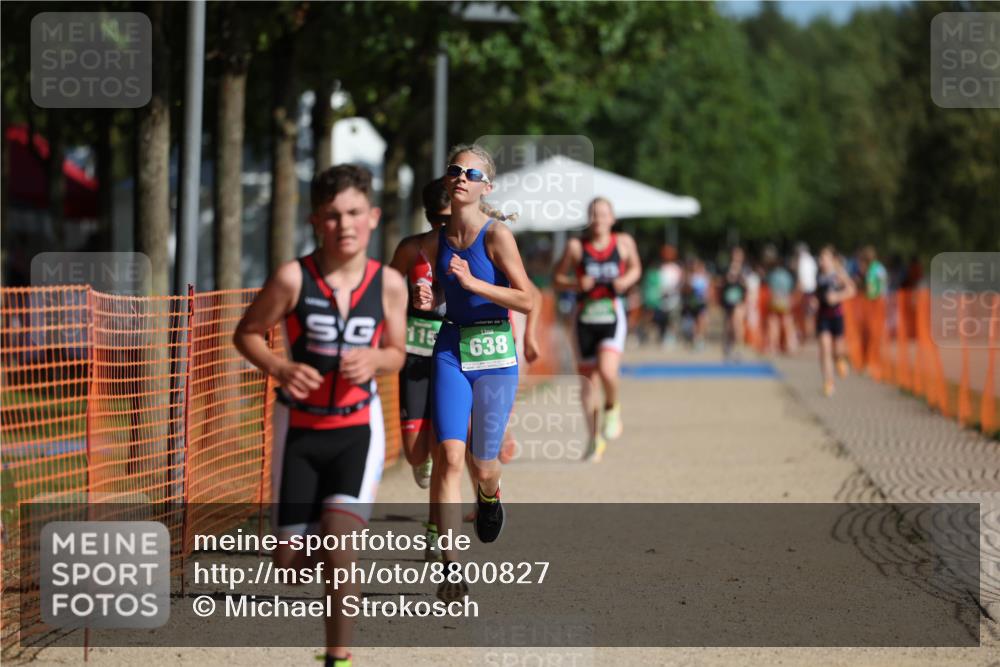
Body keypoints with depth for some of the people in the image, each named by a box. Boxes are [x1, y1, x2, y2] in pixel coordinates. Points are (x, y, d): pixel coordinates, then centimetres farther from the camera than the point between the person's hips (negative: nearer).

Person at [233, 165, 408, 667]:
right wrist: (279, 367, -19)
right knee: (291, 565, 3)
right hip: (299, 427, 0)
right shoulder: (293, 278, -13)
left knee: (339, 544, -19)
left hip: (357, 428, 0)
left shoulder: (388, 284, -6)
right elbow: (246, 333, -1)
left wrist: (373, 361, -15)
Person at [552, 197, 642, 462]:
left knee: (607, 371, -24)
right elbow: (557, 276, 6)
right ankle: (595, 439, 22)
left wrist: (627, 280, -3)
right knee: (587, 380, 7)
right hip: (585, 318, 1)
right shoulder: (576, 246, -2)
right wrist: (576, 284, -13)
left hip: (613, 318, -1)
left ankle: (612, 408, 10)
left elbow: (635, 268, 18)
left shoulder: (624, 243, 2)